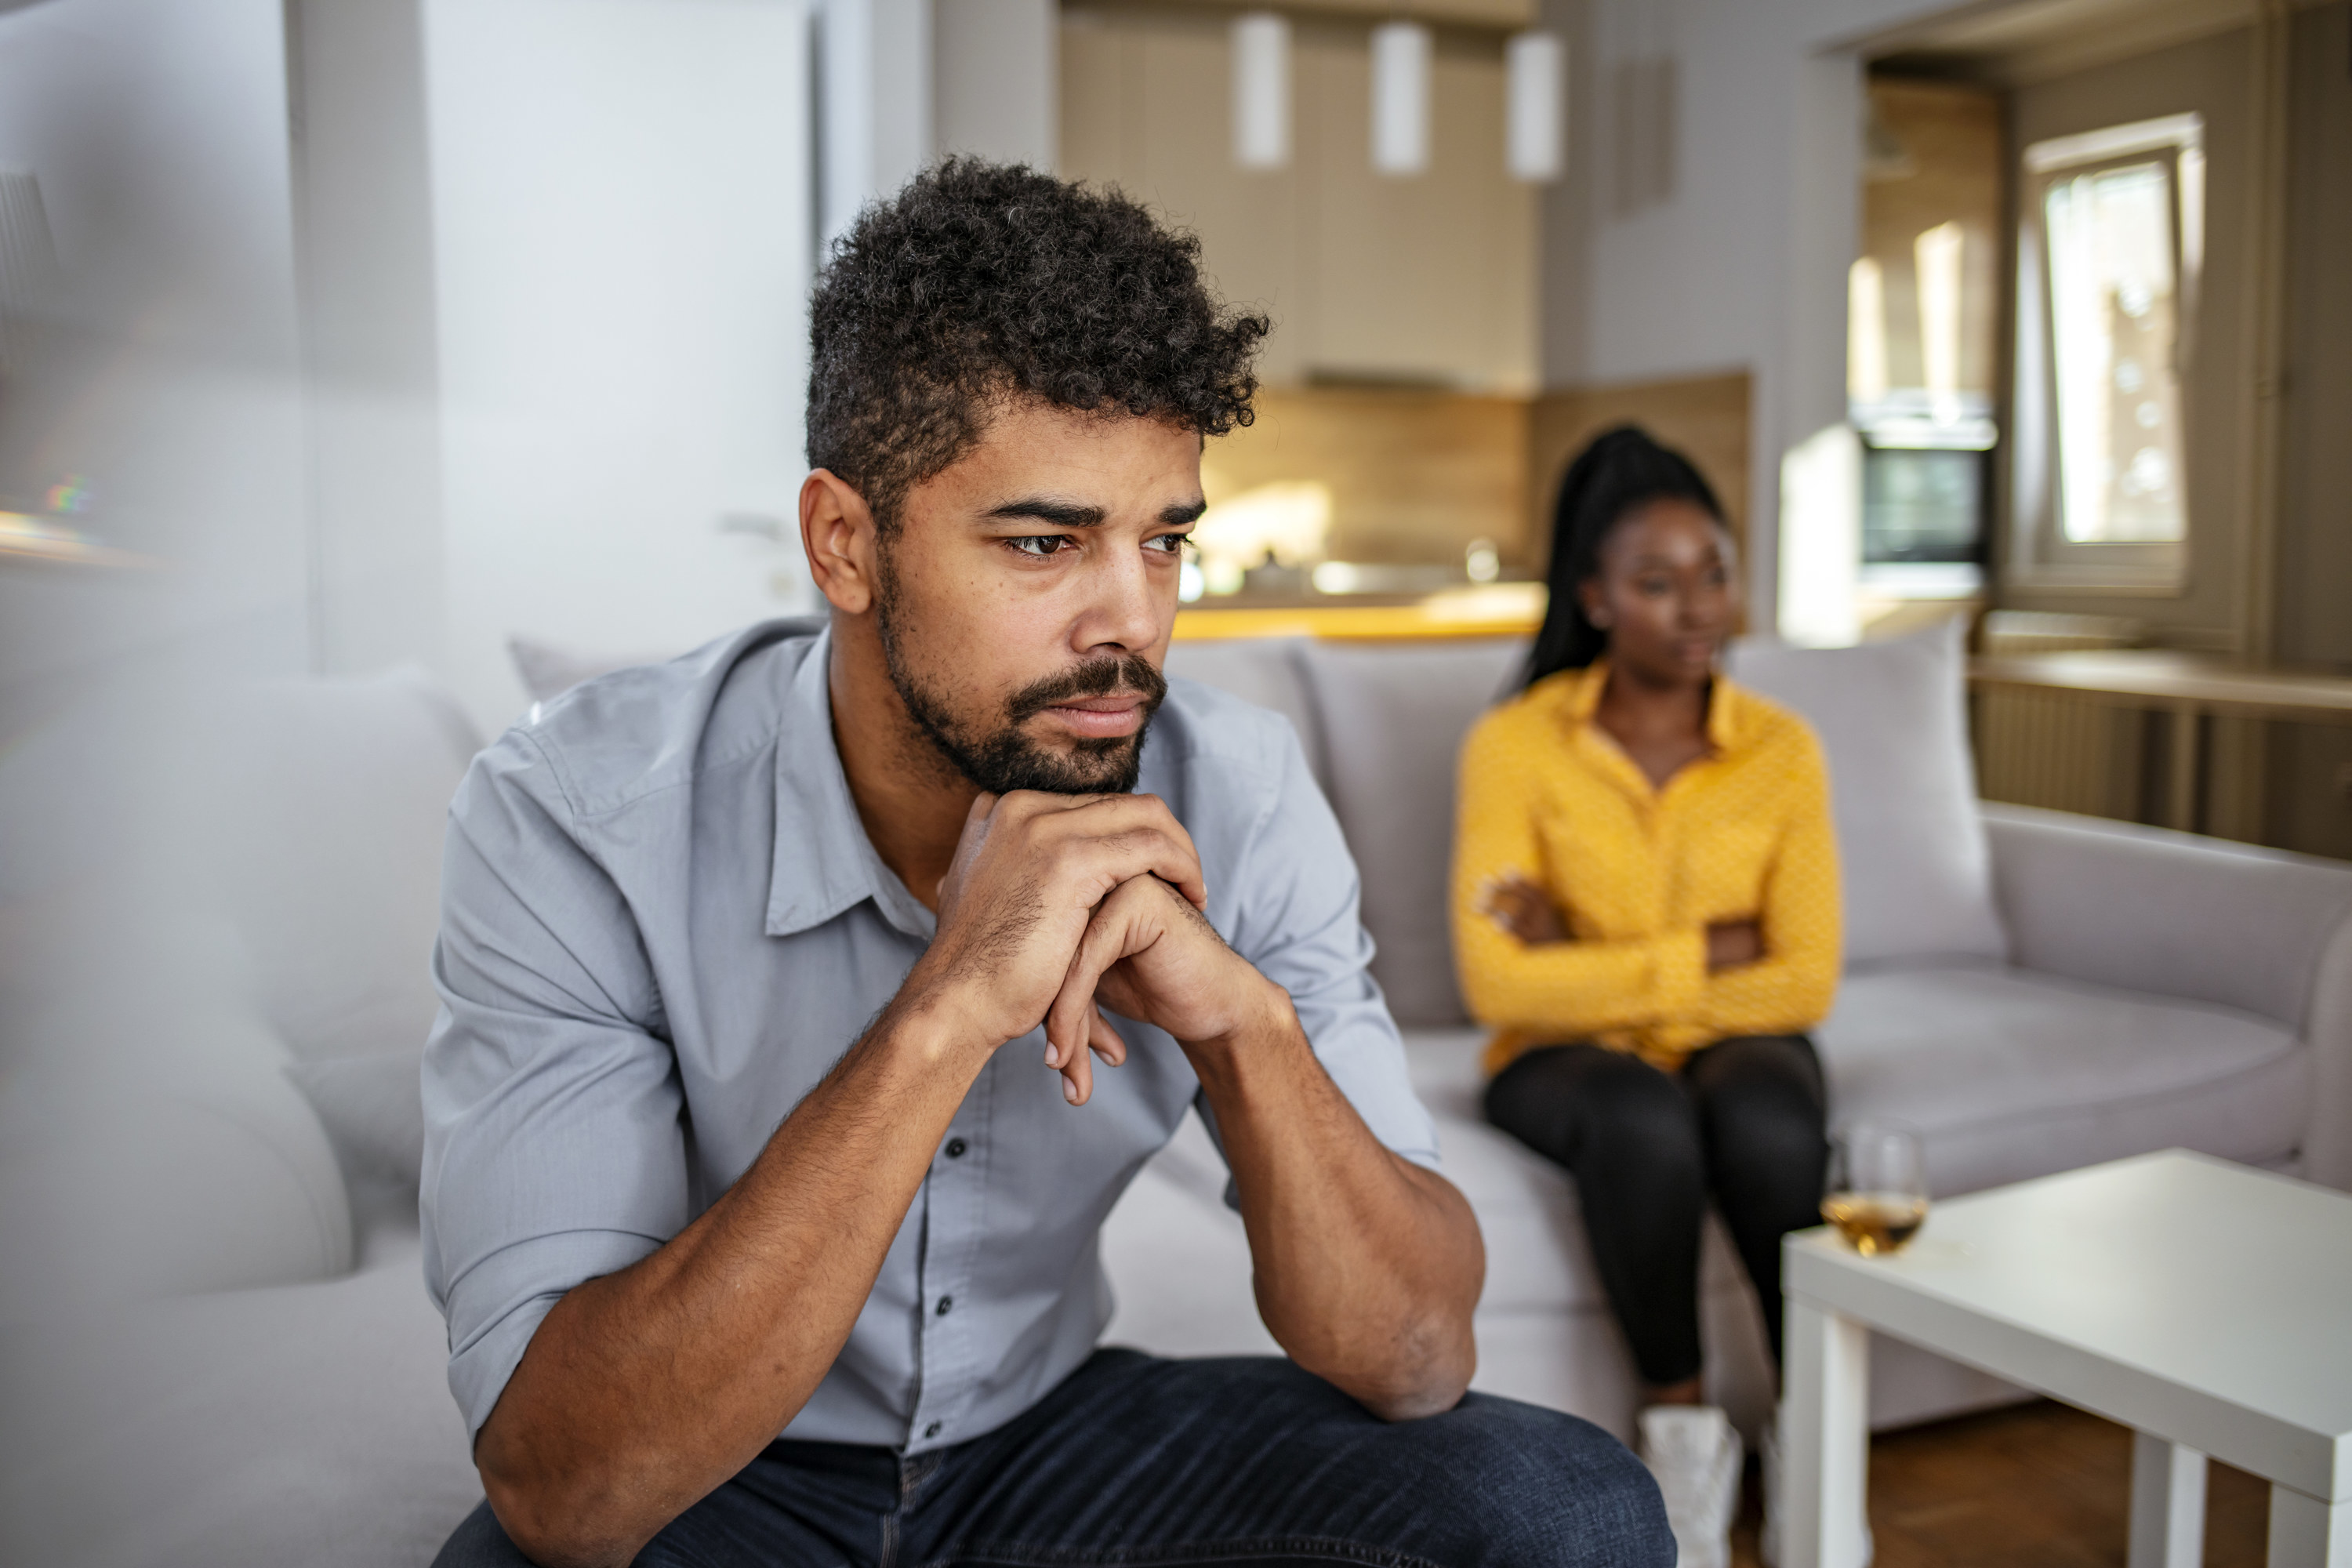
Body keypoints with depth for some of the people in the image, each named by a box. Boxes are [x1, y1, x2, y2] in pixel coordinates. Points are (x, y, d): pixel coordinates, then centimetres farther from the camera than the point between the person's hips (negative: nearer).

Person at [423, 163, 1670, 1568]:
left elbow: (1418, 1367, -13)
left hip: (1047, 1438, 4)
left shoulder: (1236, 797, -13)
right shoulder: (576, 821, -22)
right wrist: (944, 1014, -38)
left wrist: (1243, 1020, -32)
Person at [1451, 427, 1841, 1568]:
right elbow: (1499, 984, -19)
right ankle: (1681, 1428, -14)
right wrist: (1700, 956, -17)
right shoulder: (1514, 744, -12)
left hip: (1734, 1043, 2)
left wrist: (1599, 971, -15)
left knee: (1767, 1122, -33)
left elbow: (1804, 984, -9)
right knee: (1644, 1120, -35)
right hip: (1566, 1059, -1)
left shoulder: (1782, 749, -5)